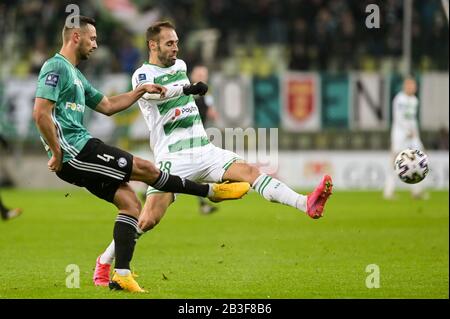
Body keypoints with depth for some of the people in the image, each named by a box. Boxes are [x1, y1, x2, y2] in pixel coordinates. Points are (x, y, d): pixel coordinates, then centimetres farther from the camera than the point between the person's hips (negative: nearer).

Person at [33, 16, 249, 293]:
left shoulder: (74, 74, 22)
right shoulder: (56, 67, -10)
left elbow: (107, 106, 29)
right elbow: (41, 113, -21)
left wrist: (141, 91, 22)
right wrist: (57, 153, -19)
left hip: (81, 151, 11)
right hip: (75, 150, -11)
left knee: (130, 204, 4)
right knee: (145, 169, -4)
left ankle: (121, 275, 0)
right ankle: (212, 191, 9)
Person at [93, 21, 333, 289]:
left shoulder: (180, 65, 15)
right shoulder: (143, 75, -7)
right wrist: (185, 89, -48)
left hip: (203, 150, 5)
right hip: (173, 158, -5)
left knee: (249, 171, -17)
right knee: (148, 220, -13)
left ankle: (307, 205, -33)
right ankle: (104, 262, 5)